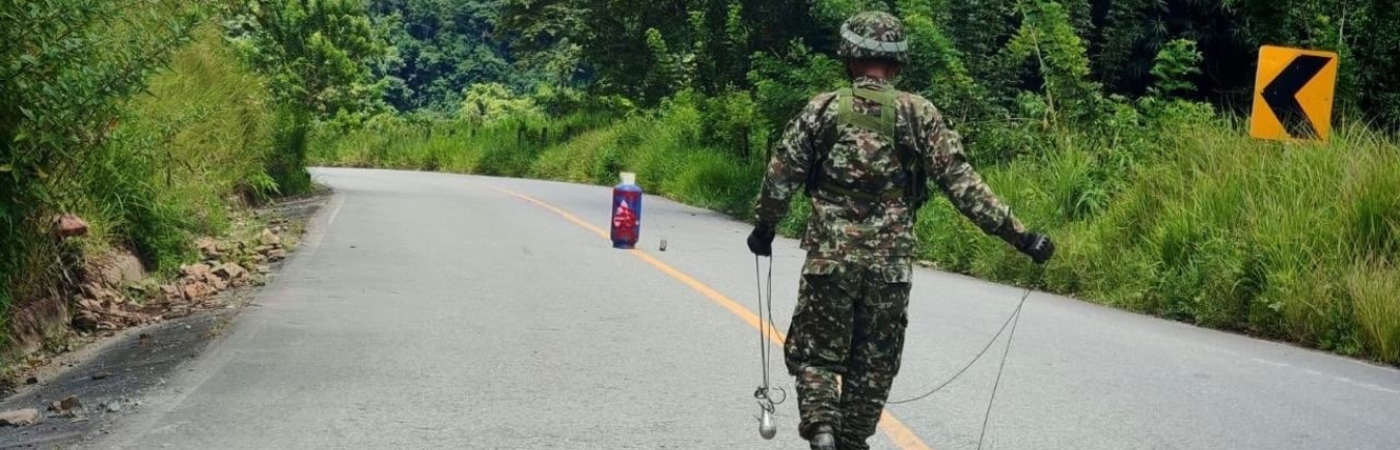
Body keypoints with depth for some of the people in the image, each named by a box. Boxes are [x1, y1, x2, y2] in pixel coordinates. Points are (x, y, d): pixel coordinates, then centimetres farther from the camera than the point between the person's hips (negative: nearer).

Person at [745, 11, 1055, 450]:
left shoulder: (823, 108, 0)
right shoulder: (919, 114, -1)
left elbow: (781, 175, 3)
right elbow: (962, 183, -6)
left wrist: (764, 228, 20)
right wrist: (1016, 233, -3)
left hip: (828, 257, 0)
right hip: (890, 263, 1)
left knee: (815, 350, 11)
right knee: (873, 363, 14)